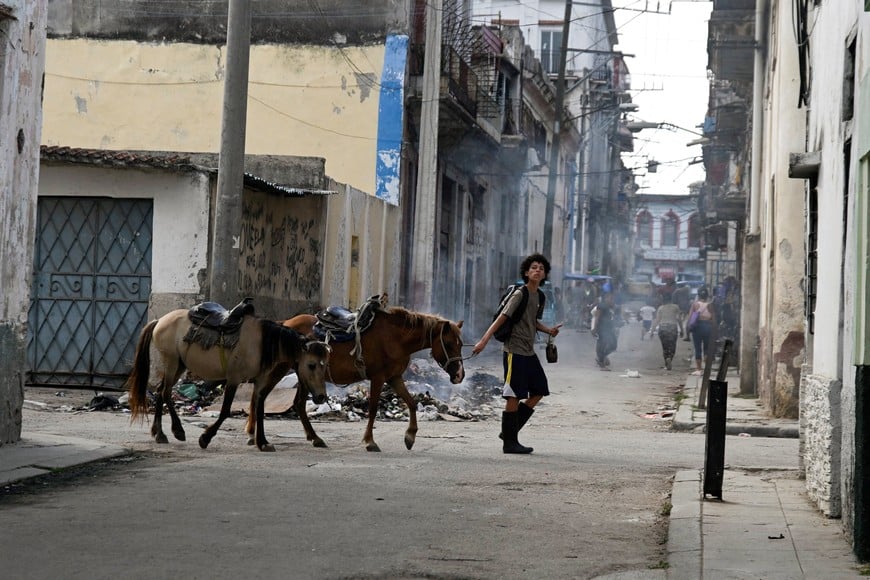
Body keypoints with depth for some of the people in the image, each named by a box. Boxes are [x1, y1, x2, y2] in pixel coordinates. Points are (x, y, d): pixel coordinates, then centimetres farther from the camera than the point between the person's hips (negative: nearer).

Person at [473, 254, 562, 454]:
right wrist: (484, 340, -25)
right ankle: (509, 442, 1)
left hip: (529, 353, 9)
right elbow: (502, 317, -18)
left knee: (539, 392, 11)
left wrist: (548, 330, 10)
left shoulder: (537, 296, 13)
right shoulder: (520, 294, -12)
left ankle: (510, 432, 18)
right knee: (515, 396, -6)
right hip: (515, 351, -9)